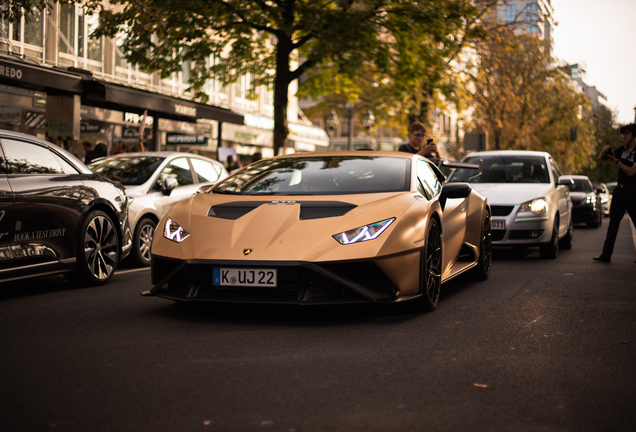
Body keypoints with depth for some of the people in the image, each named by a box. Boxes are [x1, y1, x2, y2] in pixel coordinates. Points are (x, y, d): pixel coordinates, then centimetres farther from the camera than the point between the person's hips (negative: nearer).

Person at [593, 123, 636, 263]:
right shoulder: (622, 150, 12)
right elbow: (601, 158, 15)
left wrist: (616, 161, -16)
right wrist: (605, 151, -6)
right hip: (619, 191, 7)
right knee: (613, 223, 4)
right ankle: (606, 254, 3)